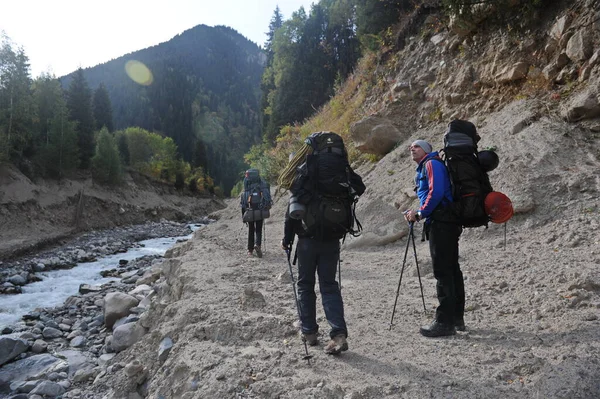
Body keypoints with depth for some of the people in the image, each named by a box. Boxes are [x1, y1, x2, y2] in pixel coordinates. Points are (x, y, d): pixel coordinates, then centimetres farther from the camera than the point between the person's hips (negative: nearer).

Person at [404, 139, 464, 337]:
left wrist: (420, 213, -12)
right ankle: (456, 317, 22)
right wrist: (417, 213, 7)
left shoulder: (432, 163, -5)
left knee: (442, 271, -9)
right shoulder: (423, 169, 24)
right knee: (451, 269, 13)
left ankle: (445, 322, -5)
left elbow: (436, 192, -19)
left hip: (441, 223, -10)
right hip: (448, 223, 10)